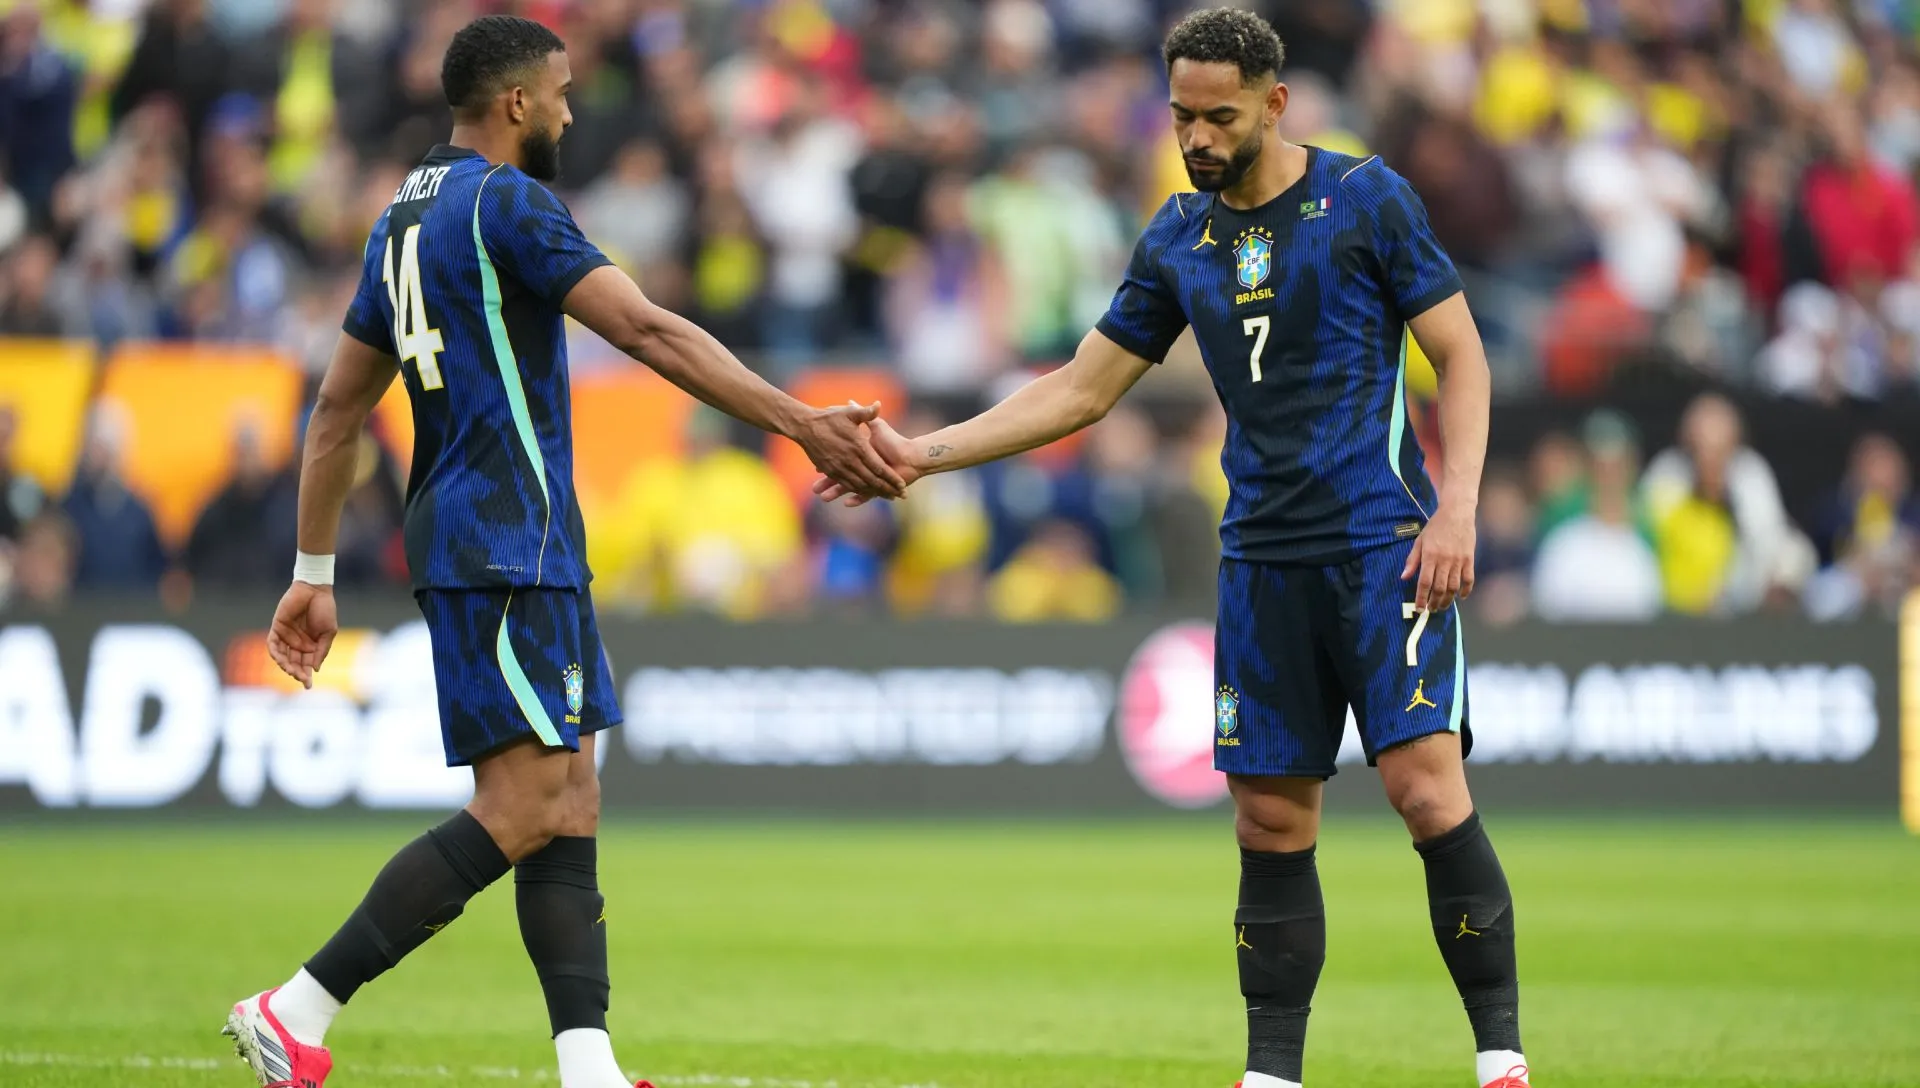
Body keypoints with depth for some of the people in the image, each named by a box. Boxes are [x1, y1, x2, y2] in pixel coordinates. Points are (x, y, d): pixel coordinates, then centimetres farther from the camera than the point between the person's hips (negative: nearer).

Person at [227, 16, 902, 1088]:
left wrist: (315, 576, 24)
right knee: (524, 810, -13)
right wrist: (803, 425, -19)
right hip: (507, 545, -10)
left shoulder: (407, 217, 18)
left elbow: (340, 408, 21)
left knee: (569, 806, 5)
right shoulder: (506, 204, -11)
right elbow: (649, 332, -18)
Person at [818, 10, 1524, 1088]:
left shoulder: (1366, 198, -3)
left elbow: (1462, 359, -1)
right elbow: (1081, 391, 17)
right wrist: (924, 453, 10)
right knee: (1272, 822, 3)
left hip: (1382, 542, -5)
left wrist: (1458, 508, -14)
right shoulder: (1178, 238, 11)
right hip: (1263, 555, 5)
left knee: (1427, 785, -15)